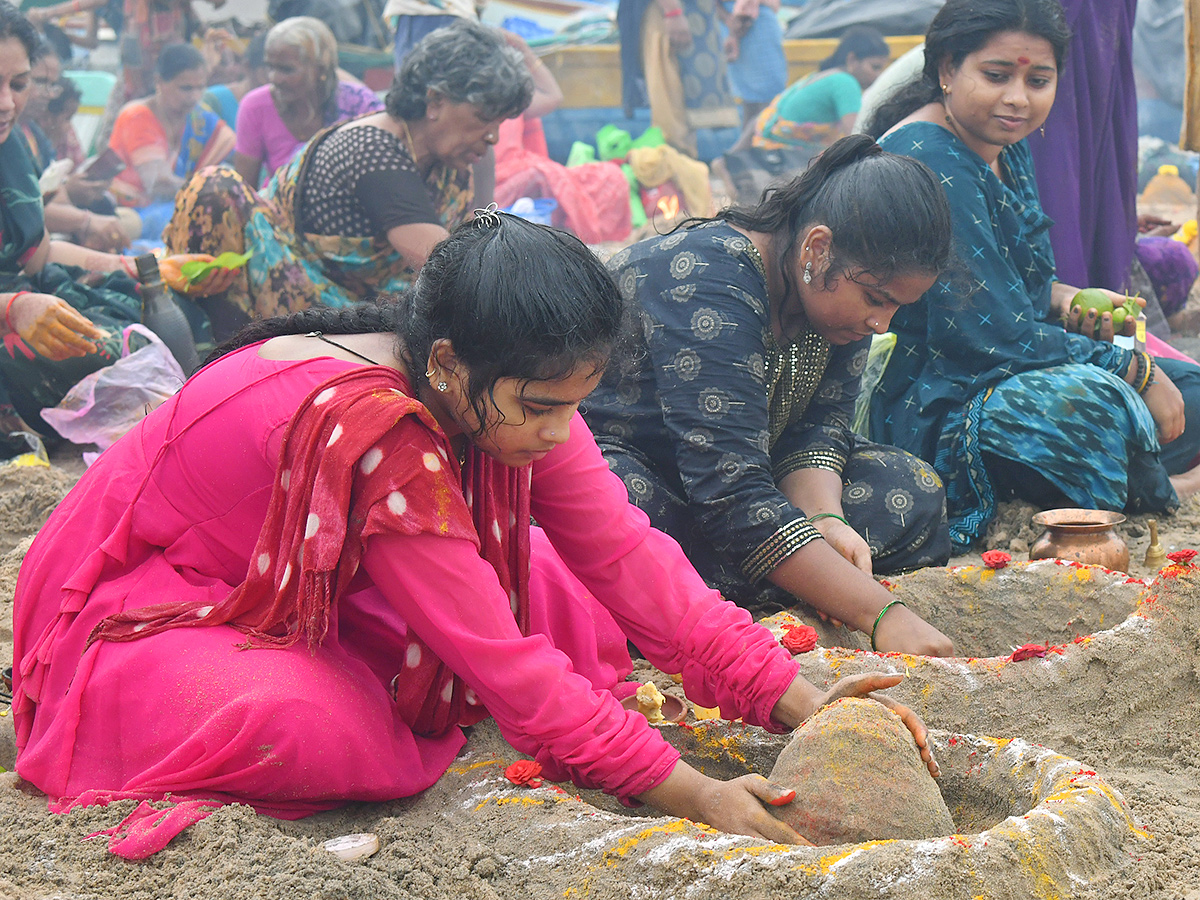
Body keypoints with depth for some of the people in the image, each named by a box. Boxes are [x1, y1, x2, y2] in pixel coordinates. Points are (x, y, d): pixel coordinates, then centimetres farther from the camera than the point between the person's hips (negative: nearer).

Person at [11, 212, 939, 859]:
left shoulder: (507, 388, -13)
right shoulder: (370, 428, -37)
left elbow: (624, 554, -11)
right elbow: (503, 665, -34)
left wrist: (802, 702, -18)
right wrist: (692, 796, -32)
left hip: (319, 595, 8)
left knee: (533, 577, -6)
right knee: (297, 727, -39)